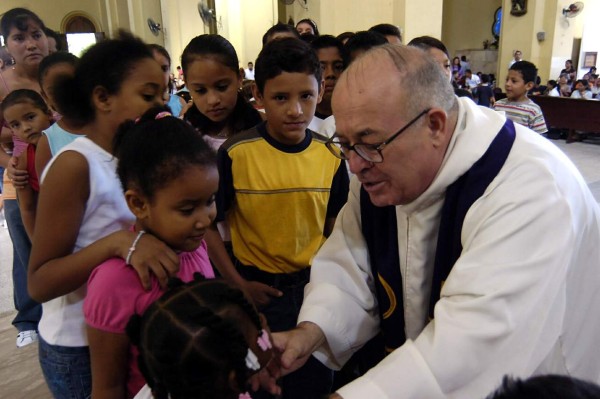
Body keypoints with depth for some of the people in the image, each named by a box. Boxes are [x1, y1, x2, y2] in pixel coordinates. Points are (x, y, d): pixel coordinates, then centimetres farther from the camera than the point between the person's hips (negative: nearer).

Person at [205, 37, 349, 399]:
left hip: (314, 287, 3)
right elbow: (207, 223, -9)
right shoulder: (236, 154, -16)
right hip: (260, 291, -2)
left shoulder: (330, 155, -6)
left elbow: (334, 227, 4)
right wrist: (238, 283, -10)